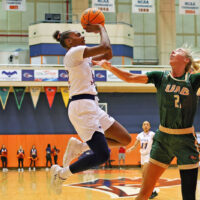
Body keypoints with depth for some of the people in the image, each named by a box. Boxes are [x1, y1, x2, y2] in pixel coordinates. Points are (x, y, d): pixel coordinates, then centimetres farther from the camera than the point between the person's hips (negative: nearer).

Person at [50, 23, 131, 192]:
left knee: (125, 139, 9)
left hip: (92, 107, 10)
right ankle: (62, 173, 0)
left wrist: (100, 29, 22)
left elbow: (108, 55, 26)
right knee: (102, 155, -17)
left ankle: (79, 146, 11)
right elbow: (105, 47, -14)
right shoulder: (74, 52, -6)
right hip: (82, 107, -10)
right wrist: (101, 29, 3)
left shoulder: (84, 57, 23)